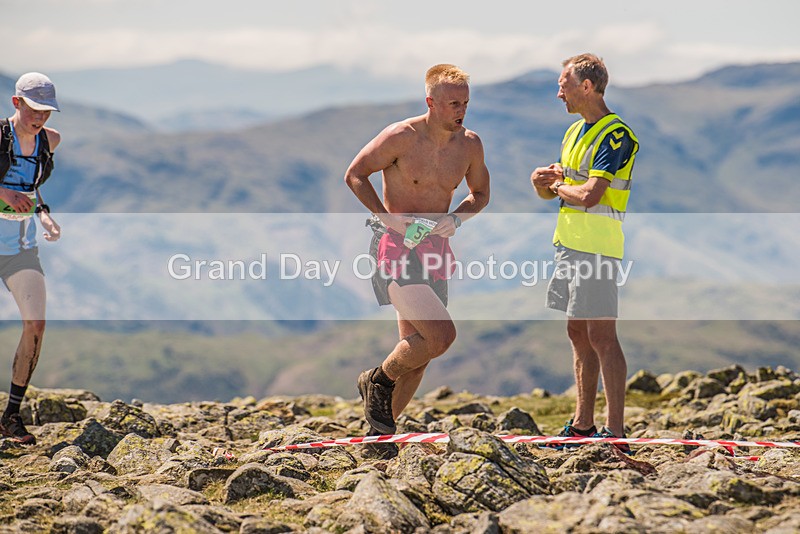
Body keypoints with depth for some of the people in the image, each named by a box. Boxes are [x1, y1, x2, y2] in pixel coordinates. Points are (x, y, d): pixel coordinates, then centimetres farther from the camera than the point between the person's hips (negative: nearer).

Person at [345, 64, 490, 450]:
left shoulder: (470, 145, 3)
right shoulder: (401, 137, -13)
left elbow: (480, 194, 18)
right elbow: (354, 175, -3)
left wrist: (455, 219, -3)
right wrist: (386, 216, -16)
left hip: (434, 250, 6)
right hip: (396, 246, -6)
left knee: (417, 352, 10)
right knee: (441, 334, -21)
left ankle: (379, 433, 24)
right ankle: (378, 381, 4)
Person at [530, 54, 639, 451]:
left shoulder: (615, 135, -14)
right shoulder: (575, 131, 16)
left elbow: (589, 195, -23)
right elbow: (553, 188, 21)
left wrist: (558, 186, -3)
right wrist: (542, 182, -2)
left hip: (597, 248, -10)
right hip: (569, 242, 10)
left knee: (601, 336, -9)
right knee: (578, 334, 13)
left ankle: (616, 431, -8)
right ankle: (583, 424, 20)